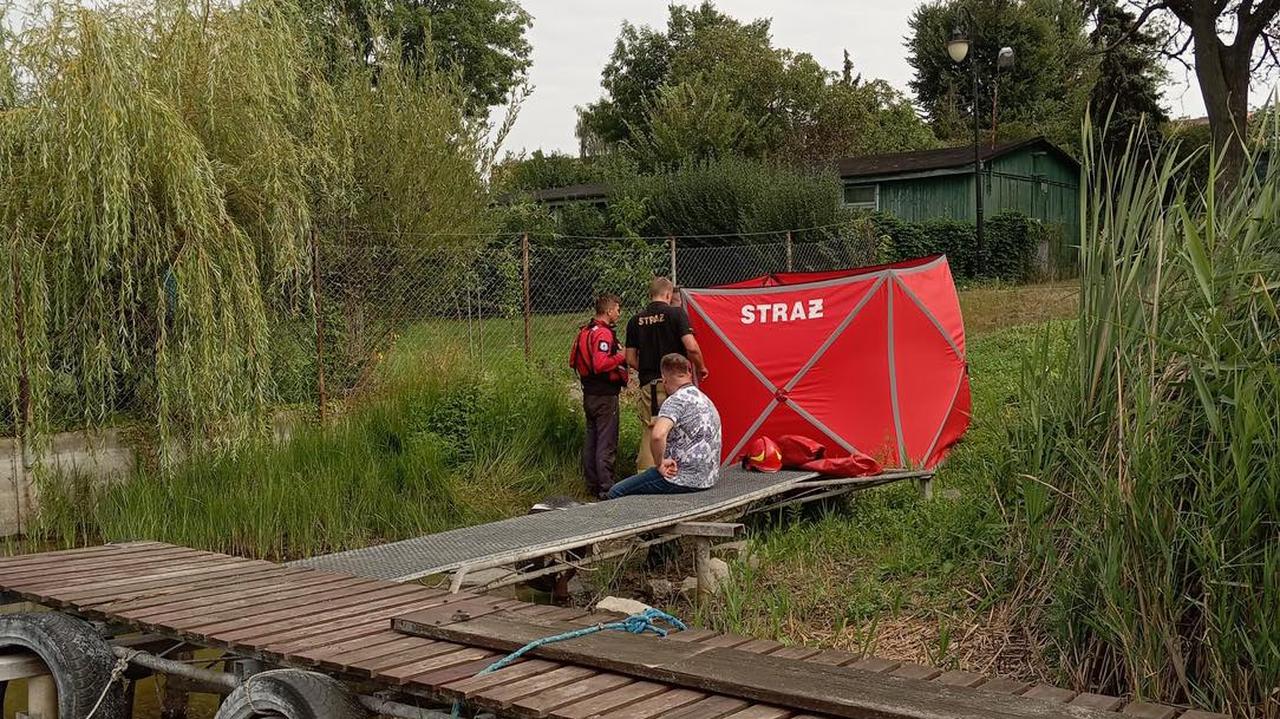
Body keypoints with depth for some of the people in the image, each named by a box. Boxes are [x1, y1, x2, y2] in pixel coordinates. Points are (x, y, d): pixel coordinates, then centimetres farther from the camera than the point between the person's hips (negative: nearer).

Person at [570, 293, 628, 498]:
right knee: (607, 444, -5)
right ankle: (606, 489, -2)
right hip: (605, 395, -10)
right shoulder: (603, 334, -18)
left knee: (591, 441, 15)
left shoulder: (584, 332, 12)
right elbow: (600, 364, -30)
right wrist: (620, 357, -18)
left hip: (589, 394, 10)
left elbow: (573, 361, 19)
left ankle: (592, 485, 23)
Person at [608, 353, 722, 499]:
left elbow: (657, 435, -32)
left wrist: (661, 463, -16)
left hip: (683, 479, -10)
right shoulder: (705, 399, 15)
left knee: (616, 493, -4)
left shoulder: (677, 400, -15)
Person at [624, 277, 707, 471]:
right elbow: (691, 347, -13)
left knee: (650, 433, 7)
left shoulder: (636, 320, 9)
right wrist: (701, 367, 4)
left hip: (648, 384, 4)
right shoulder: (676, 313, -4)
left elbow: (631, 359, 9)